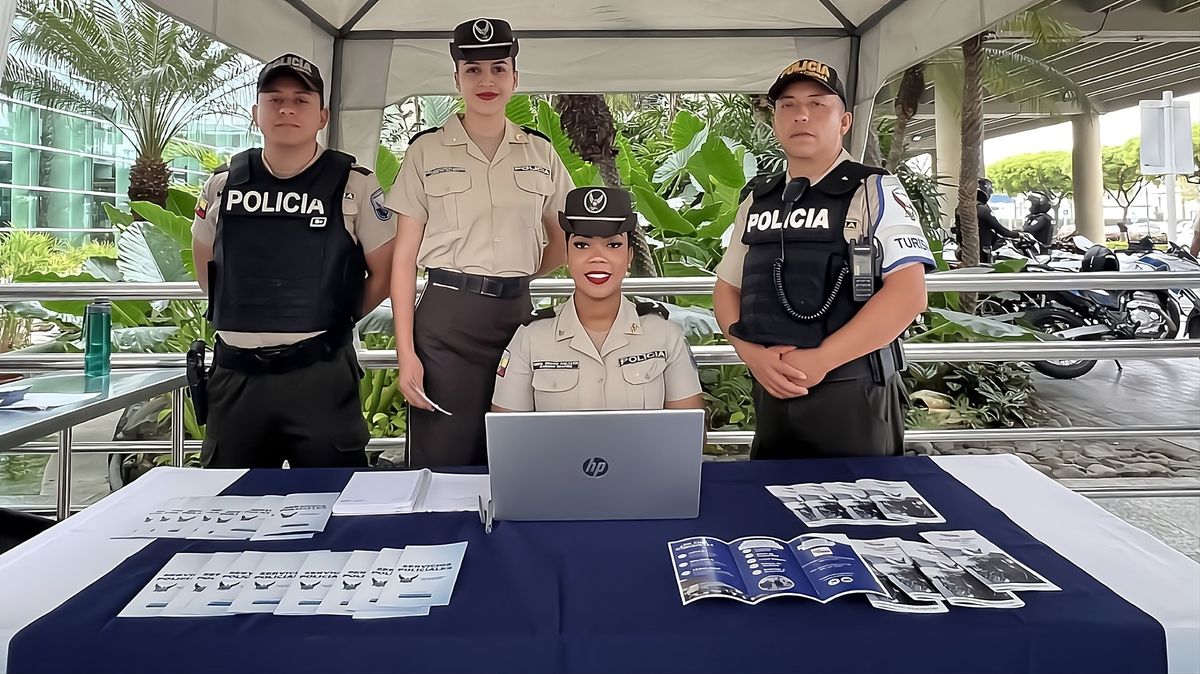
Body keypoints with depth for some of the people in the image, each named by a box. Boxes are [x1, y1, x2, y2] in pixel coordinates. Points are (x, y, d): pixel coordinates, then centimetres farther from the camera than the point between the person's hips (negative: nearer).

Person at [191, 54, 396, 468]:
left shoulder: (353, 186, -3)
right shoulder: (224, 184, 7)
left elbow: (383, 271, 4)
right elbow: (205, 263, 21)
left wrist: (333, 323, 7)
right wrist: (246, 321, 15)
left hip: (320, 374, -3)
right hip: (235, 375, 4)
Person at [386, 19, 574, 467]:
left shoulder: (540, 152, 9)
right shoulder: (427, 151, 2)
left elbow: (563, 242, 19)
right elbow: (405, 256, -1)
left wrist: (515, 276, 5)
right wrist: (406, 353, -7)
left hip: (516, 316, 3)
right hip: (446, 319, -2)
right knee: (441, 464, 1)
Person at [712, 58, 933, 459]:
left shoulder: (874, 191, -4)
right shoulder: (755, 203, 11)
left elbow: (908, 294, -13)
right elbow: (727, 289, 13)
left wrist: (820, 359, -17)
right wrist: (753, 354, -6)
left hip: (852, 396, -4)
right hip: (773, 394, 5)